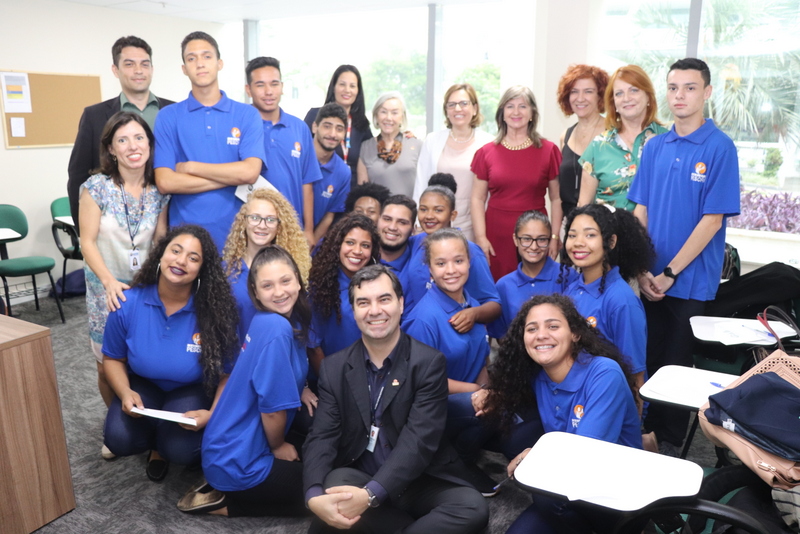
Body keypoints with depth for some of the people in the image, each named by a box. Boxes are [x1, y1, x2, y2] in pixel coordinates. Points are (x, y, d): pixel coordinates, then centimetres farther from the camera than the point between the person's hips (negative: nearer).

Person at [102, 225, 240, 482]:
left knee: (180, 449, -26)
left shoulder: (214, 310, -22)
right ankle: (157, 443, 14)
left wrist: (213, 414, -28)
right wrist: (125, 393, -18)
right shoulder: (129, 304, -15)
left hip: (194, 390, -2)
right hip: (144, 385, 3)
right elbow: (113, 358, 0)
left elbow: (228, 372, -14)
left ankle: (166, 443, 14)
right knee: (119, 440, -23)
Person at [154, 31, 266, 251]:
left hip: (235, 233, 0)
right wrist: (232, 177, -10)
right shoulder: (168, 117, 2)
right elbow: (165, 182, -8)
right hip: (185, 234, 0)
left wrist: (190, 167, -7)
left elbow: (250, 172, -12)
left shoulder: (248, 115, 1)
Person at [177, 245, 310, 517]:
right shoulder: (276, 328, -26)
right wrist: (278, 446, -6)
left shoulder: (290, 319, 1)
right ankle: (221, 502, 4)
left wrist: (301, 389, 0)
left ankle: (221, 489, 15)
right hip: (238, 462, -9)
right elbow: (273, 407, -21)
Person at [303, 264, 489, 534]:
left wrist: (370, 495, -32)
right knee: (333, 485, -32)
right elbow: (322, 437, -6)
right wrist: (315, 496, -27)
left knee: (473, 507, -29)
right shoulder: (334, 368, 3)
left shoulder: (429, 362, -7)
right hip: (357, 480, 2)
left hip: (419, 482, -2)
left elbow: (419, 439, -17)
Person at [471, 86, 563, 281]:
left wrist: (555, 237, -2)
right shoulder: (486, 152, 6)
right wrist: (480, 237, -4)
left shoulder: (548, 151, 4)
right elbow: (478, 199, 5)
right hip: (496, 237, 1)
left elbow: (557, 199, 5)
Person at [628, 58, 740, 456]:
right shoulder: (655, 146, 5)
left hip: (691, 280, -4)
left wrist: (670, 273, -14)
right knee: (648, 357, 13)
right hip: (651, 278, 4)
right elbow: (641, 211, 5)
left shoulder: (719, 148, -9)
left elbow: (712, 219, -12)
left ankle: (672, 441, 25)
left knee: (677, 363, 8)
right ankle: (647, 429, 31)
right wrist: (642, 269, -5)